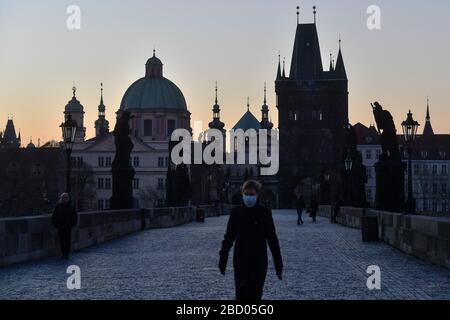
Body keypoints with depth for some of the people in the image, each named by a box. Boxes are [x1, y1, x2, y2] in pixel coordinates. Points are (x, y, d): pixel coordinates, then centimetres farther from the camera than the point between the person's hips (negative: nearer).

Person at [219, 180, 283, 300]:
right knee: (241, 295, 0)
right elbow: (229, 237, 6)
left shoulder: (264, 212, -1)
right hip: (241, 261, 1)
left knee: (255, 295, -2)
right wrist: (222, 258, 4)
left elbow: (272, 238, 1)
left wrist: (278, 262, 0)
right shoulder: (236, 212, 1)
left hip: (259, 261, -1)